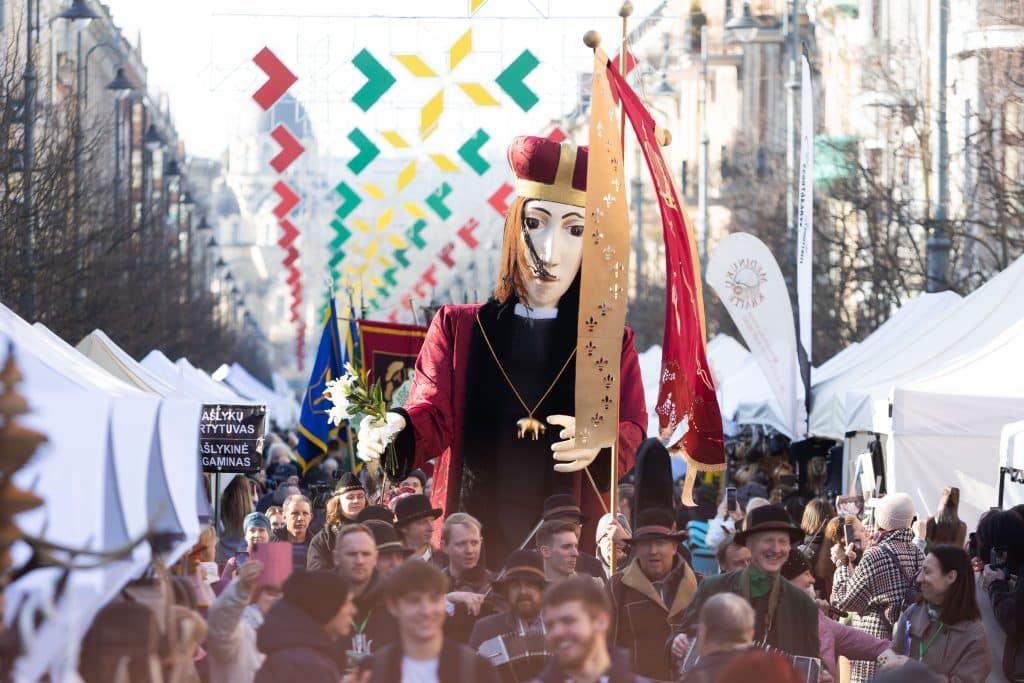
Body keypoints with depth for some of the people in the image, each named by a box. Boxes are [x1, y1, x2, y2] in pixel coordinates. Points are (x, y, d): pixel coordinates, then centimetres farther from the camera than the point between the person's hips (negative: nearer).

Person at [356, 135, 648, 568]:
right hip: (470, 542, 0)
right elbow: (433, 417, -2)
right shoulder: (456, 328, 8)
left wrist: (597, 444, -24)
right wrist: (396, 430, -26)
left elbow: (632, 431, 0)